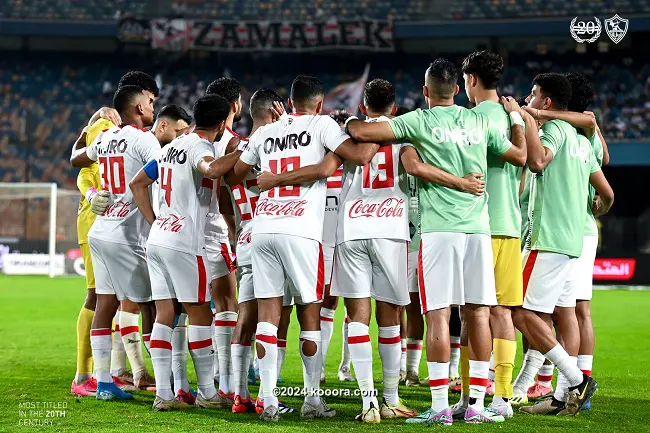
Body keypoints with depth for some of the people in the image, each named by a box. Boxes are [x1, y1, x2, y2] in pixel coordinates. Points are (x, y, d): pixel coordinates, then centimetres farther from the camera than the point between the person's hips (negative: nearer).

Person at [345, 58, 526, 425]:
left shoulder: (421, 121, -1)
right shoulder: (480, 122, 11)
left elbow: (361, 132, -7)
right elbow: (521, 156, 23)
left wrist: (347, 121, 16)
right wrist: (517, 119, 39)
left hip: (438, 229, -3)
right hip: (478, 229, 4)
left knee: (438, 316, -3)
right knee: (479, 313, 6)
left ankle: (440, 407, -5)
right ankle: (476, 405, 7)